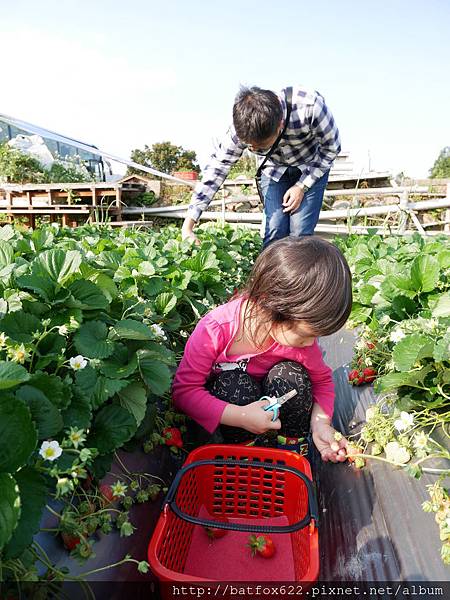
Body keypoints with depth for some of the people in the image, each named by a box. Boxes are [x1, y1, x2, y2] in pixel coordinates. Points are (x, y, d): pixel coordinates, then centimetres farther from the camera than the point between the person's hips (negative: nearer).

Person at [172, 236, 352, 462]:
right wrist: (241, 417, -35)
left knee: (291, 376, -29)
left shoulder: (301, 335, -21)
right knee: (235, 384, -35)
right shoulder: (215, 330, -31)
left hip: (269, 405, 2)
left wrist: (320, 423, -21)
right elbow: (184, 390, -26)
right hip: (225, 400, -2)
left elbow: (322, 380, -3)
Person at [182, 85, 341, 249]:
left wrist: (302, 186, -19)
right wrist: (188, 225, -27)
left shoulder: (310, 107, -37)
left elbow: (332, 148, -19)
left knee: (300, 234, -12)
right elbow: (217, 168, -22)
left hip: (313, 169, -2)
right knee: (274, 232, -9)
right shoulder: (242, 128, -28)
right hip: (275, 171, 2)